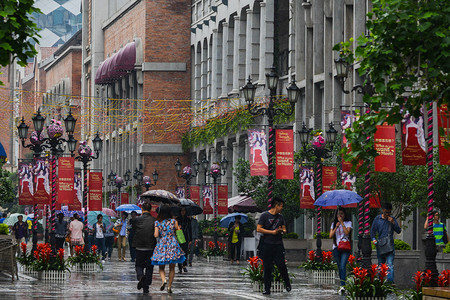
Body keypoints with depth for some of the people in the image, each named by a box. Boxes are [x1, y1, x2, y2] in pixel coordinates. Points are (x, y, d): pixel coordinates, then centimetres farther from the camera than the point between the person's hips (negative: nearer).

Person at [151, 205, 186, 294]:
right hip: (173, 245, 0)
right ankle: (169, 286, 5)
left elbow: (156, 235, -8)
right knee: (172, 268, 9)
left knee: (161, 267, 10)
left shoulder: (157, 222, -4)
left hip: (161, 245, 0)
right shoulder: (174, 221, -3)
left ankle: (163, 280, -17)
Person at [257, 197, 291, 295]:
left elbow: (284, 230, 19)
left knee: (281, 265, -7)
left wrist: (282, 231, -6)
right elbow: (258, 229, -6)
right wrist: (272, 232, -10)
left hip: (278, 245, 3)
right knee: (267, 267, -1)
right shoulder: (265, 215, 0)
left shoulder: (280, 217, 14)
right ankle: (267, 288, 5)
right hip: (267, 245, -3)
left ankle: (287, 284, 13)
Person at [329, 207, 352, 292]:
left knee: (343, 266, -18)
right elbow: (331, 236, 7)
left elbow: (347, 232, -9)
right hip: (336, 247, 4)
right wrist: (336, 227, -3)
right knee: (339, 267, 6)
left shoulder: (348, 223, 8)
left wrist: (341, 223, -6)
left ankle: (342, 286, -27)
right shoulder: (334, 224, 17)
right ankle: (342, 284, 14)